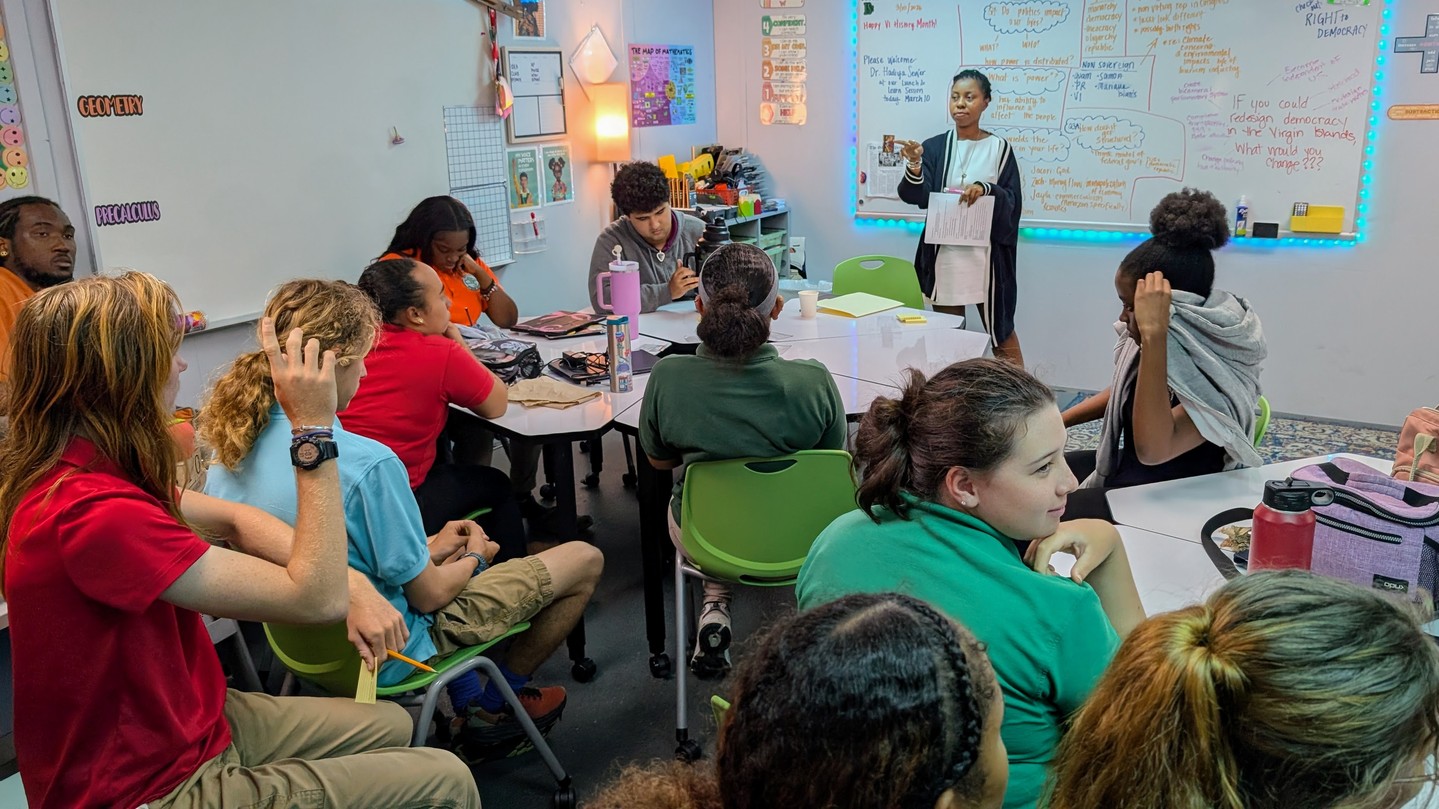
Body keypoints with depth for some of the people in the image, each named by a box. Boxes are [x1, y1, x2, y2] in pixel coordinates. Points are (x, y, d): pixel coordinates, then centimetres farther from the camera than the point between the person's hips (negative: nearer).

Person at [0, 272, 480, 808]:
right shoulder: (92, 512, -33)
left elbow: (234, 519, 6)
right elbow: (315, 599, -31)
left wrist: (355, 586, -8)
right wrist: (316, 426, -28)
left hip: (187, 722, 9)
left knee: (390, 725, 22)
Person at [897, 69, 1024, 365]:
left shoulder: (999, 148, 2)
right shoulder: (935, 147, 4)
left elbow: (1012, 202, -2)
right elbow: (917, 196, -10)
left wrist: (985, 189, -21)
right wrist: (914, 166, -29)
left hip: (986, 254, -1)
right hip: (944, 254, 2)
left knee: (1002, 335, 3)